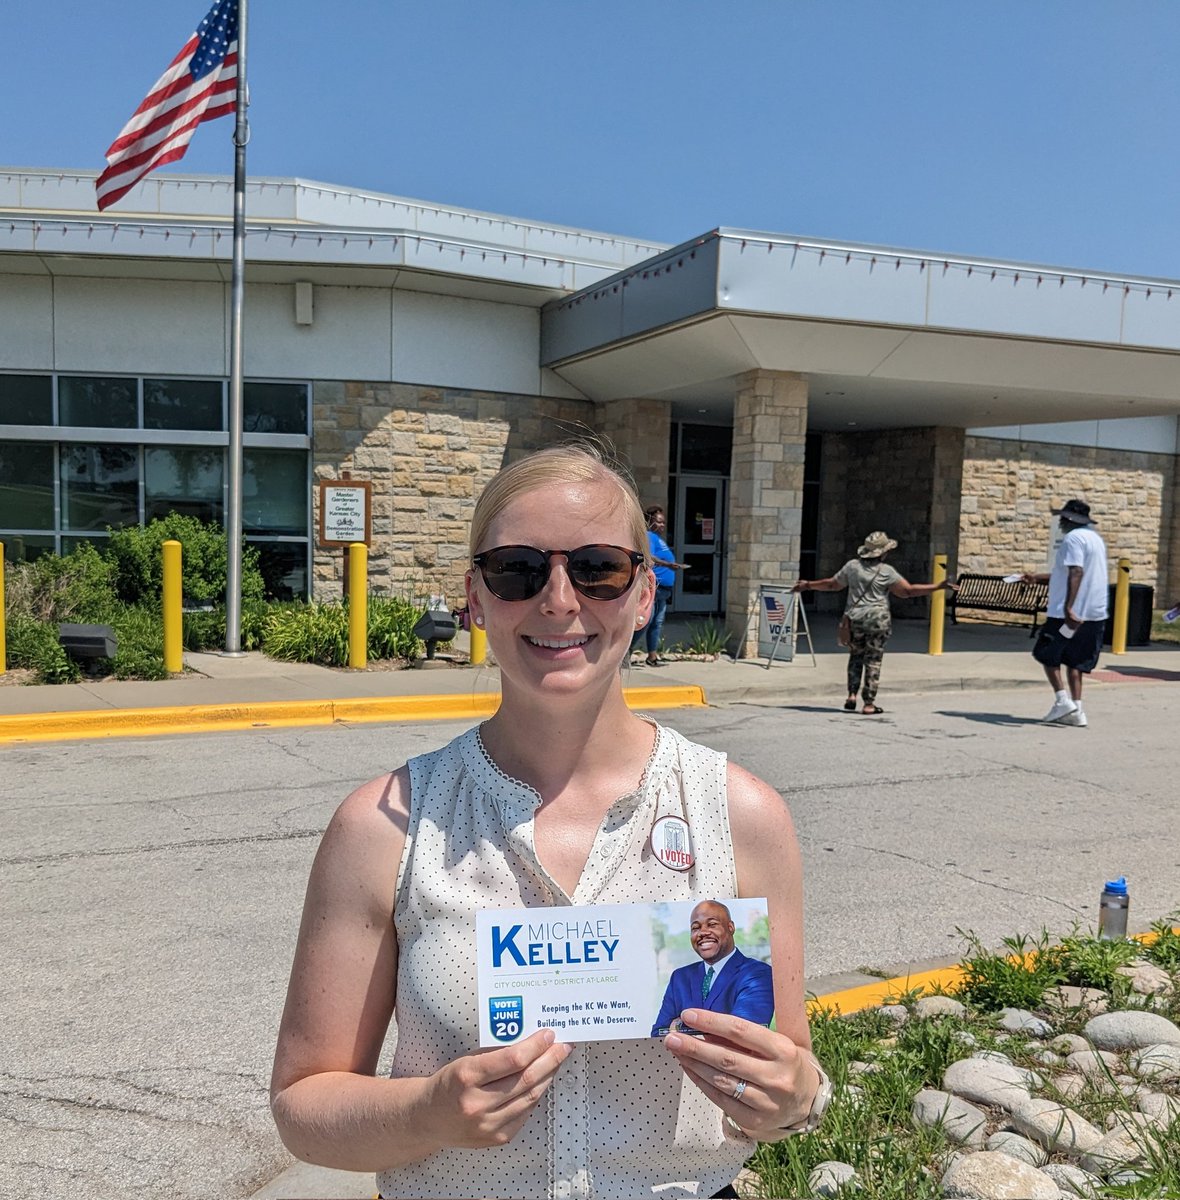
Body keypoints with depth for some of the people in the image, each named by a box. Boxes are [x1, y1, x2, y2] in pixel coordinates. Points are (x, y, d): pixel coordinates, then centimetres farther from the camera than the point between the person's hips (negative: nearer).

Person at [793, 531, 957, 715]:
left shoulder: (852, 566, 3)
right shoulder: (887, 571, -8)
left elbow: (832, 584, 12)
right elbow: (908, 591, -10)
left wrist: (808, 585, 27)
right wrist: (938, 586, -6)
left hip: (855, 618, 3)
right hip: (877, 620, -3)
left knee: (855, 657, 18)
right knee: (873, 661, 3)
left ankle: (852, 695, 6)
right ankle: (869, 703, 5)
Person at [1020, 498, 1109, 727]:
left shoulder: (1073, 538, -11)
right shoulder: (1095, 538, 19)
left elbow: (1076, 573, -24)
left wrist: (1068, 608, -31)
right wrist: (1038, 577, 29)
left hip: (1070, 612, -8)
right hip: (1093, 613, 9)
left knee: (1047, 654, 5)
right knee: (1074, 661, 11)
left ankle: (1062, 701, -3)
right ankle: (1075, 710, 7)